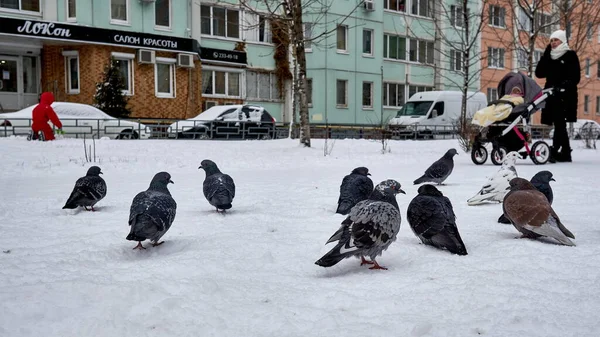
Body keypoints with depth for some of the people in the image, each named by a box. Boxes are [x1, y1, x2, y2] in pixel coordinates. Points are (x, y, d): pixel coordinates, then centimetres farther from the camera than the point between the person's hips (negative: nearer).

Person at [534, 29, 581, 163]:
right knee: (559, 125, 8)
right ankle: (565, 153, 14)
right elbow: (539, 73, 6)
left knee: (559, 123, -15)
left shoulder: (570, 55, 1)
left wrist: (564, 86, -21)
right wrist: (545, 55, 2)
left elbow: (576, 77, -6)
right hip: (552, 95, 6)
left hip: (565, 96, -6)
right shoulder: (549, 57, 17)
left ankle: (554, 150, -22)